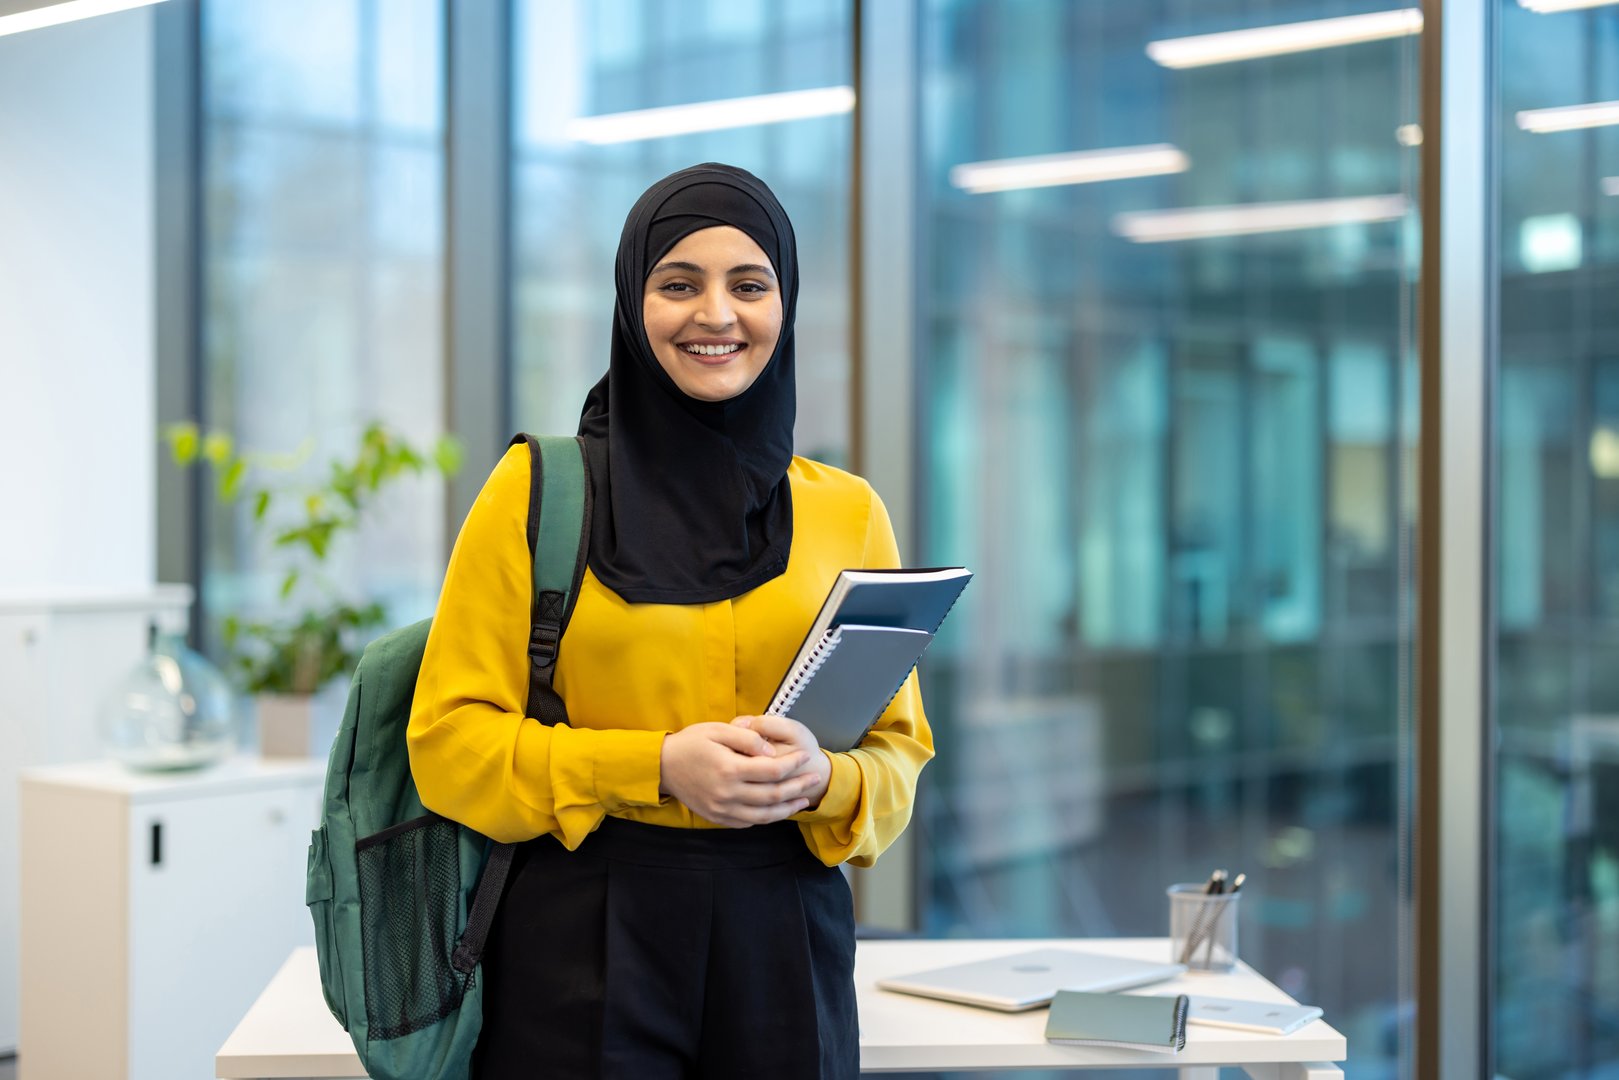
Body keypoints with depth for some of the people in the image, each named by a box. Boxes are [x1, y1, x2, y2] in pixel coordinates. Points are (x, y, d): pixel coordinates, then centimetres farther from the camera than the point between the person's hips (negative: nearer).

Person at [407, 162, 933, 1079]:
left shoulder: (847, 512, 8)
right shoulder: (536, 492, 0)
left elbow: (899, 753, 9)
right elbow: (450, 740, -4)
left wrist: (823, 779, -13)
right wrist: (654, 764, -16)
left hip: (784, 943, 2)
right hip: (581, 935, -2)